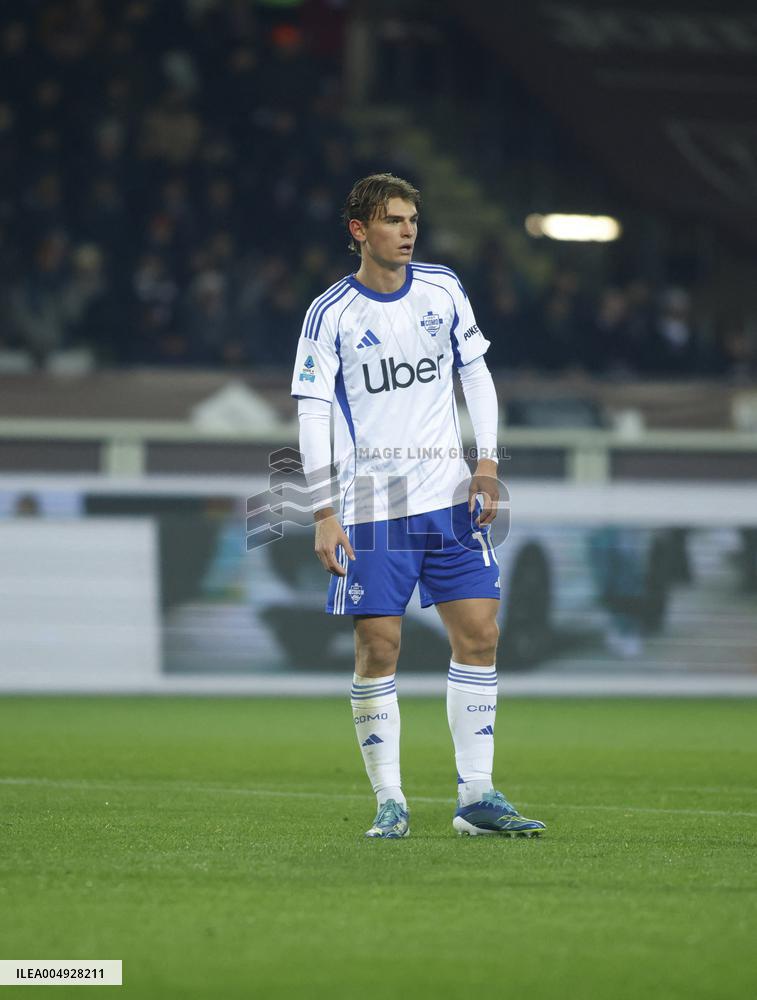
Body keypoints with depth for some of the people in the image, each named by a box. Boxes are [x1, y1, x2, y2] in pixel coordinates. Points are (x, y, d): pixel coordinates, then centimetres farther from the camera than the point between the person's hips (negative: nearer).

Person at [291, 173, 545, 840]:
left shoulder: (442, 290, 7)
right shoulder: (330, 315, -4)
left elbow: (477, 375, 14)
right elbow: (313, 416, -5)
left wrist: (487, 460, 1)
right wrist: (324, 516, -10)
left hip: (450, 497, 3)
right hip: (372, 506, -3)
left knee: (479, 634, -3)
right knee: (378, 650, -5)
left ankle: (476, 796, 3)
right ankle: (390, 802, 4)